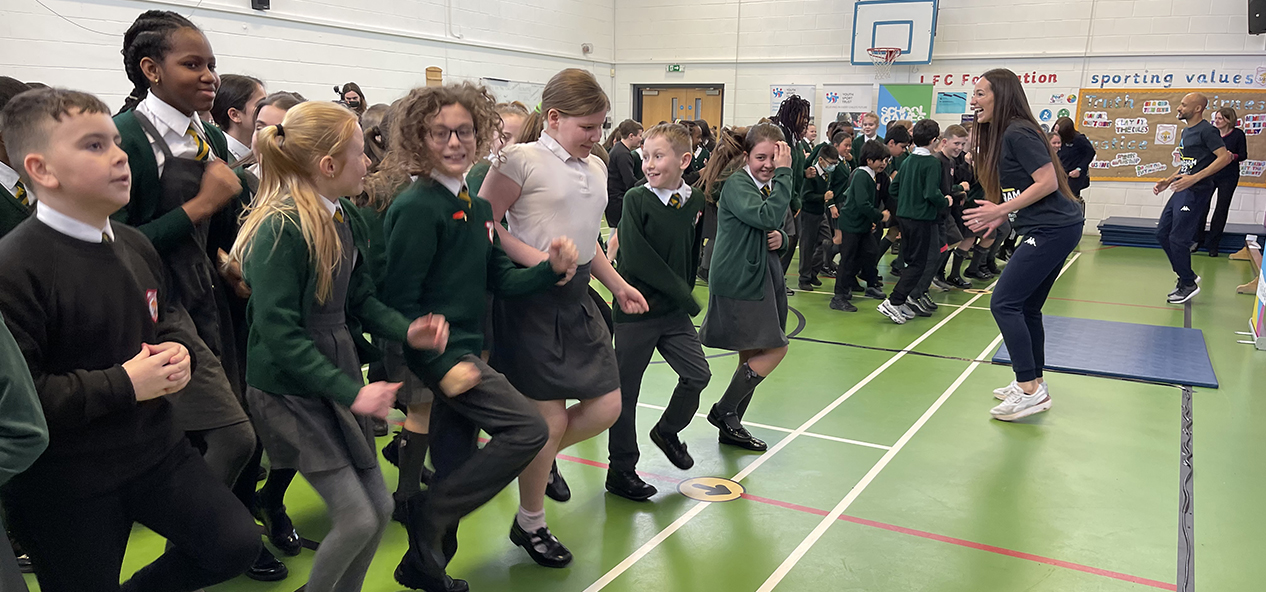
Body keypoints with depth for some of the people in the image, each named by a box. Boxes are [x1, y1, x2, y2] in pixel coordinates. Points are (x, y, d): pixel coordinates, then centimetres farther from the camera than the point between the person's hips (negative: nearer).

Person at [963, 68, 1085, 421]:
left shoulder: (1018, 133, -14)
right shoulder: (1000, 136, 16)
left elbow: (1048, 181, -19)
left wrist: (1002, 209, -18)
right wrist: (1002, 216, 10)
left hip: (1053, 229, -10)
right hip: (1051, 229, 10)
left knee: (1004, 302, -12)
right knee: (1026, 307, 14)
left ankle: (1030, 389, -9)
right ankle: (1033, 384, 24)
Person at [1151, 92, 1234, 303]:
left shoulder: (1206, 130, -11)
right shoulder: (1186, 131, 17)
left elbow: (1225, 157, -20)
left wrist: (1194, 178, -27)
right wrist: (1168, 181, 15)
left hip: (1196, 191, -10)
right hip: (1182, 190, 10)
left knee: (1177, 238, -8)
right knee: (1162, 233, 10)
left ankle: (1188, 284, 7)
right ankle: (1187, 276, 22)